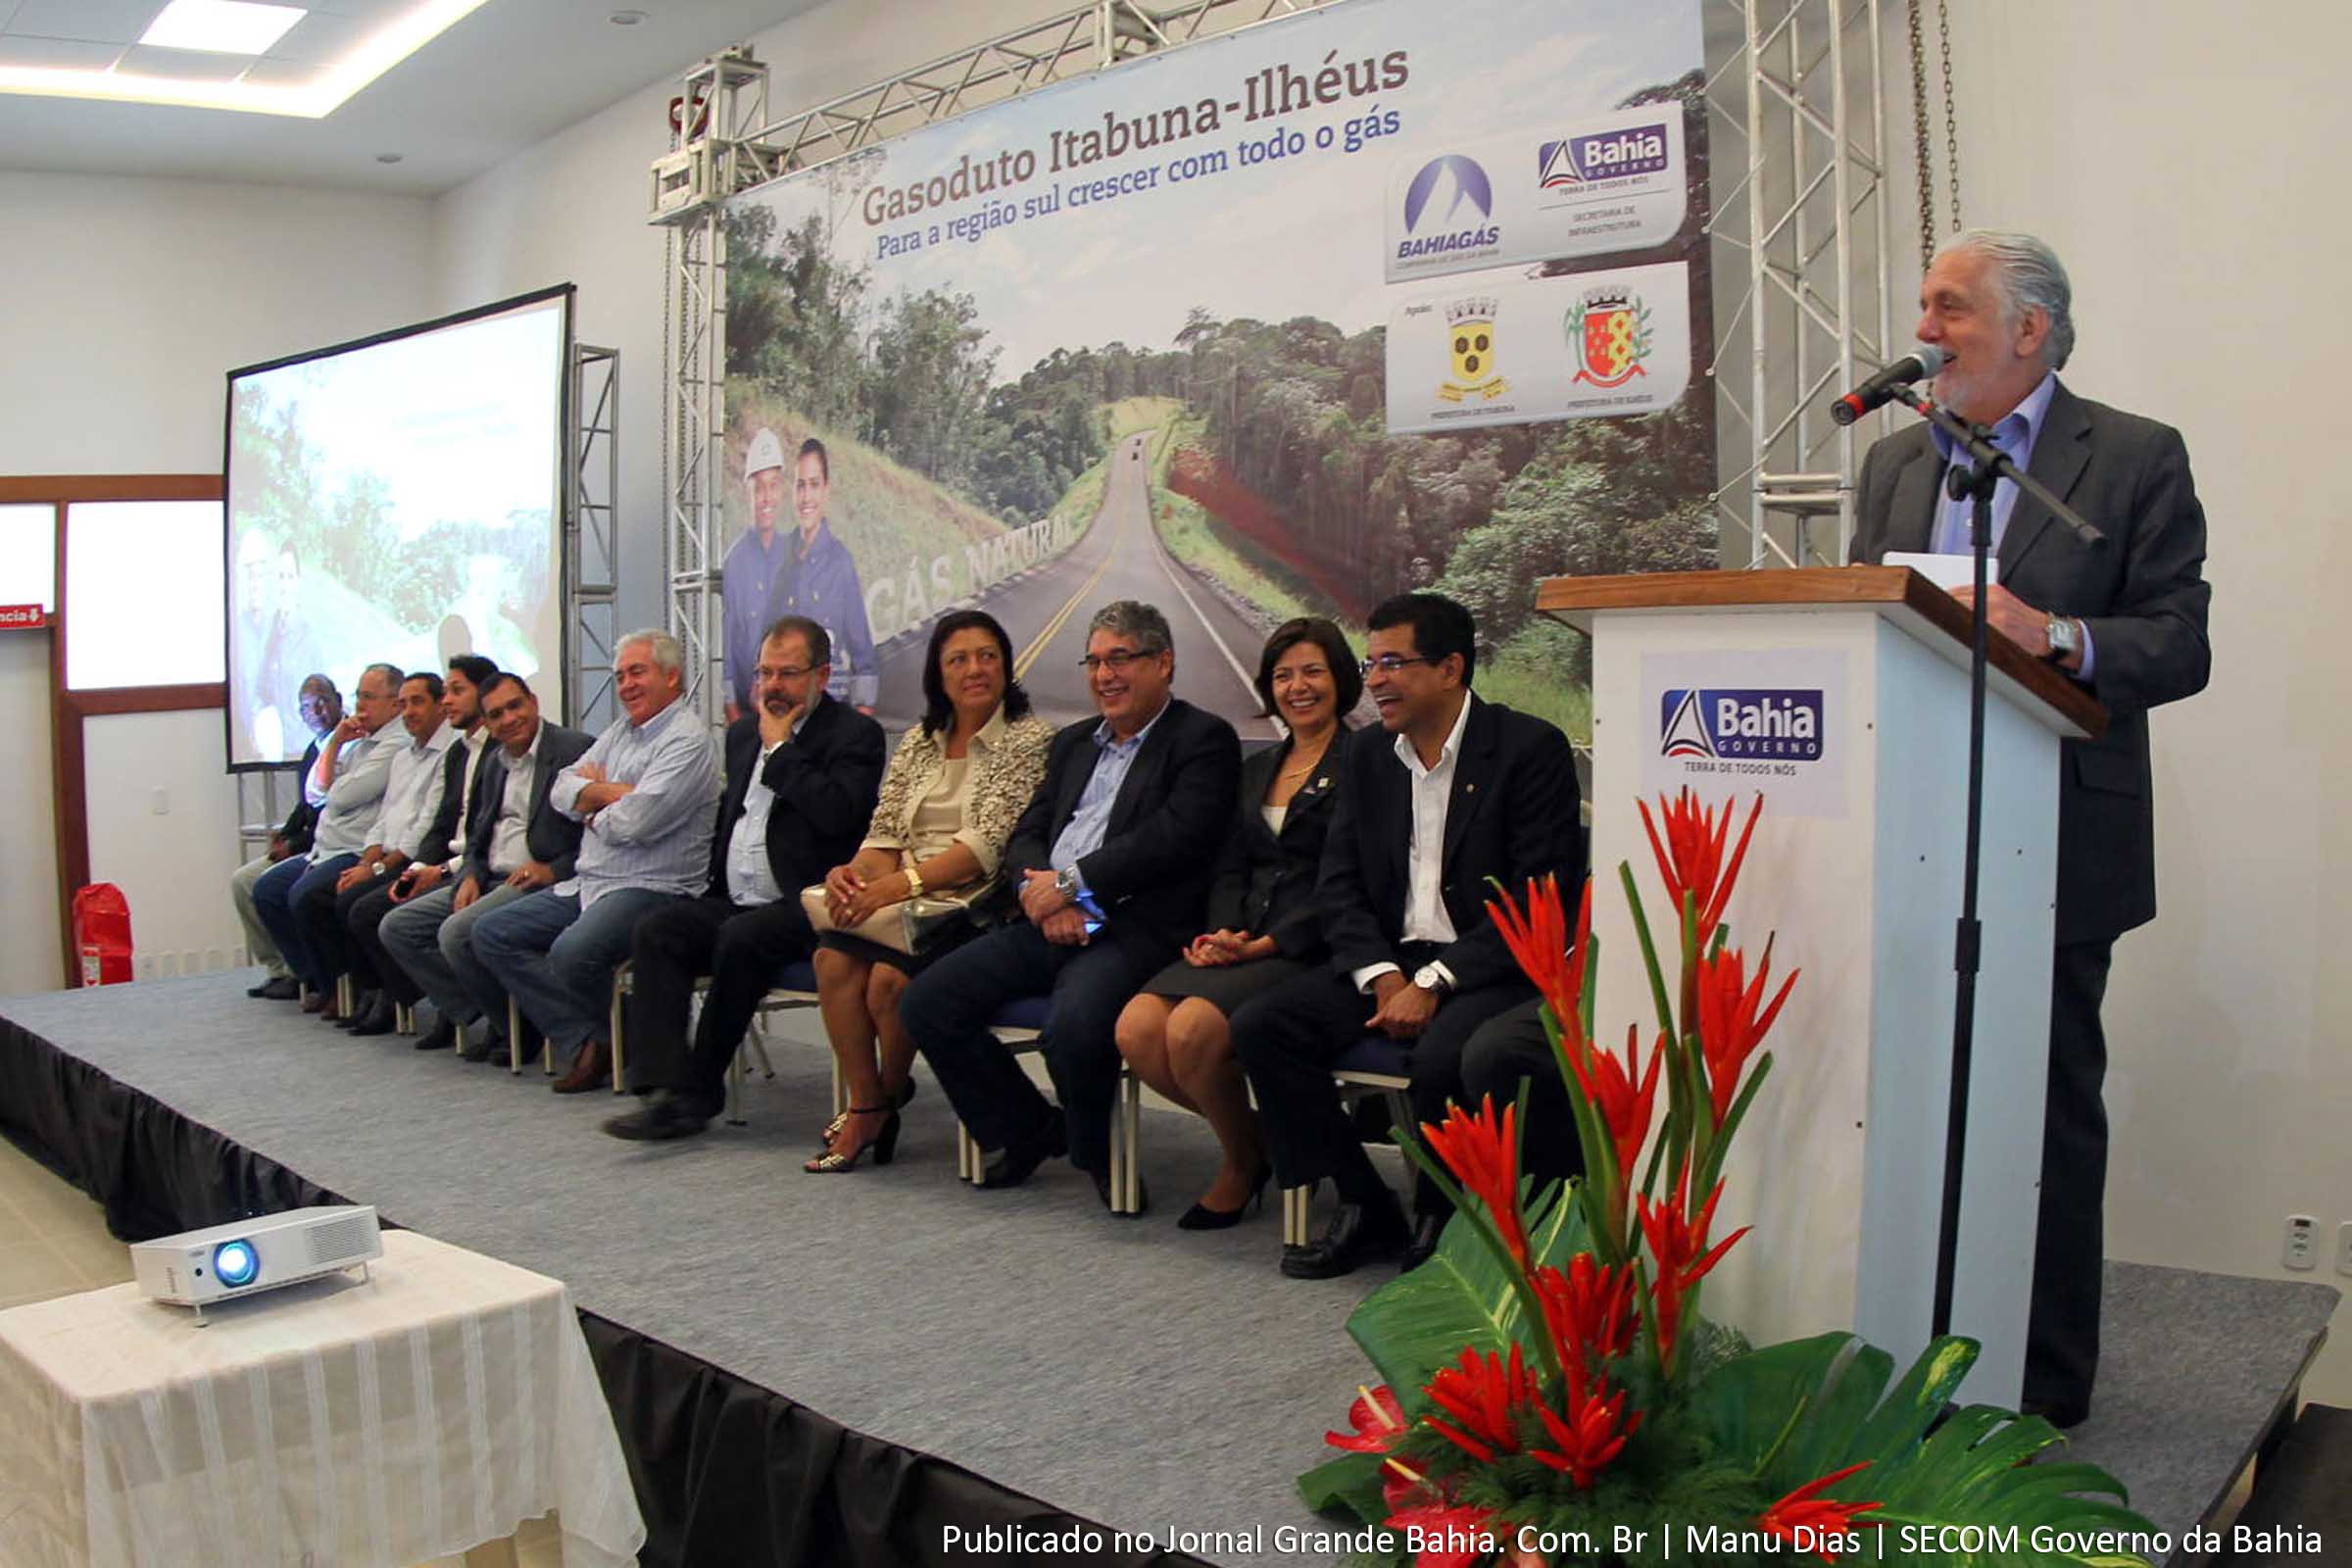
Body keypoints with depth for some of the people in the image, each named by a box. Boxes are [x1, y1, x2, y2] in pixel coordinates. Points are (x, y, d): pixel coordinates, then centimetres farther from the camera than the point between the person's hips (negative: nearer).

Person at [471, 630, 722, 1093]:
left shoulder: (688, 741, -11)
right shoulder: (620, 731, 18)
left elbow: (636, 821, -21)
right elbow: (562, 789, 11)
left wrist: (592, 805, 0)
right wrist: (612, 793, -7)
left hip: (654, 889, -10)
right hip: (588, 883, 10)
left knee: (572, 951, -33)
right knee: (490, 932, 1)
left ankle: (610, 1041, -2)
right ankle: (583, 1042, -9)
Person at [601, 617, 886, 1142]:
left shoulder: (855, 734, -3)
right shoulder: (744, 731, 20)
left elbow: (837, 812, -21)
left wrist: (781, 748, -12)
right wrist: (714, 883, 17)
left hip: (801, 906, -7)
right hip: (733, 902, 7)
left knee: (739, 939, -32)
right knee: (655, 931, -17)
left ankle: (700, 1088, -15)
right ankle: (666, 1089, -26)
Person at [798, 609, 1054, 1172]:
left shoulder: (1031, 739, -3)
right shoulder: (918, 742, 17)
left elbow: (991, 842, -14)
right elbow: (886, 832, 11)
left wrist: (902, 883, -23)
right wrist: (854, 873, -13)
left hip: (979, 905, -5)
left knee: (891, 975, -28)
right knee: (834, 956, -23)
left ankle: (888, 1094, 0)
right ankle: (865, 1106, -10)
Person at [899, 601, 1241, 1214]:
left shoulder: (1204, 739, 1)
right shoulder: (1073, 743, 24)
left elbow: (1176, 837, -14)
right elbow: (1026, 835, 17)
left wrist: (1071, 882, -12)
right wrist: (1040, 893, -7)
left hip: (1132, 928, -7)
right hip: (1047, 926, 8)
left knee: (1073, 1027, -35)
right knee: (925, 1002, -6)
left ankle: (1095, 1154, -2)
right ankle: (1030, 1128, 13)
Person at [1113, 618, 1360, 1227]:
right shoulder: (1256, 769, 22)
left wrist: (1266, 944, -15)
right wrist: (1222, 933, -3)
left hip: (1308, 949, -7)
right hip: (1239, 944, 7)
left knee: (1192, 1029, -29)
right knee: (1136, 1029, -19)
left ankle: (1245, 1160, 0)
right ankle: (1253, 1133, 5)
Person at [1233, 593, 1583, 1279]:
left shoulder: (1530, 748, -8)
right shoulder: (1367, 754, 11)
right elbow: (1339, 885, 9)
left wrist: (1432, 984, -19)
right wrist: (1384, 977, -9)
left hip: (1492, 965, -6)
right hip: (1390, 959, 6)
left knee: (1442, 1057, -35)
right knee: (1259, 1025, -13)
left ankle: (1439, 1223, -5)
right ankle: (1366, 1209, -2)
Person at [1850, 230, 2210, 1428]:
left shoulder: (2137, 459, -1)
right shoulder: (1895, 462, 15)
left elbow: (2181, 649, -8)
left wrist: (2056, 635, -25)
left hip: (2052, 847, -4)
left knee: (2049, 1106, 4)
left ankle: (2045, 1378, 18)